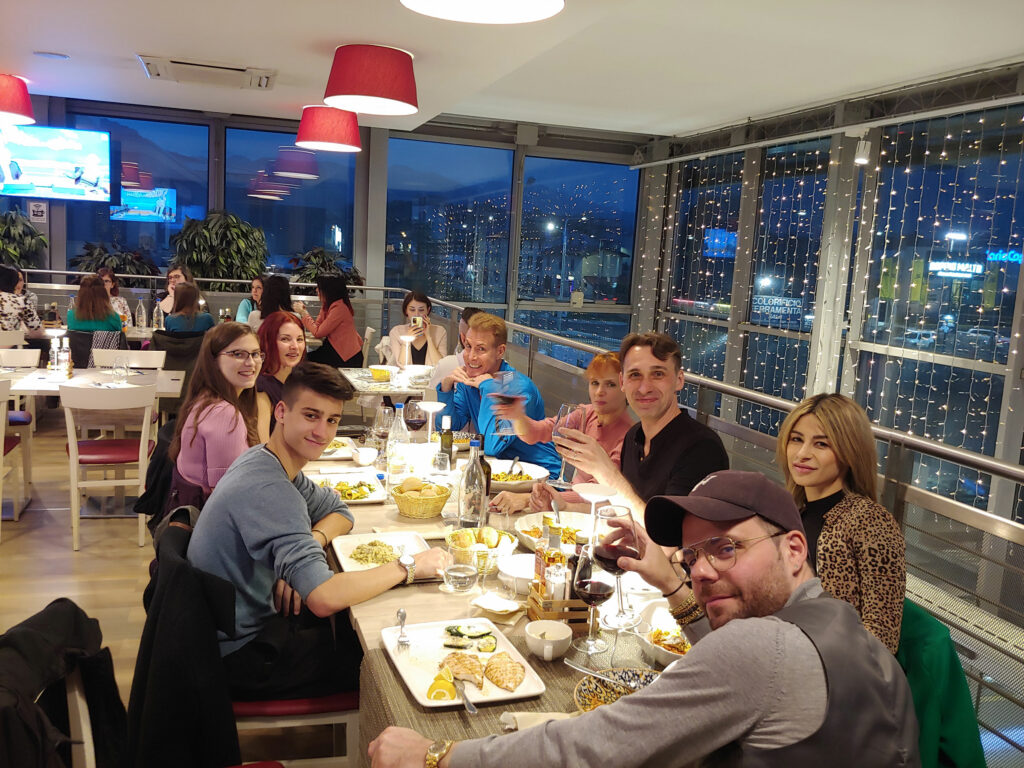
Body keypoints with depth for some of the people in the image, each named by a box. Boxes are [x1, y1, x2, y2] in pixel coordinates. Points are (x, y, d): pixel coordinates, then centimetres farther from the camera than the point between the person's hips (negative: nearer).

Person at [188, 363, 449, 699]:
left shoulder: (265, 460, 1)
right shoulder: (269, 490, -31)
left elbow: (338, 511, 12)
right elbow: (324, 599, -39)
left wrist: (309, 544, -11)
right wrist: (408, 566, -26)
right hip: (239, 655, -9)